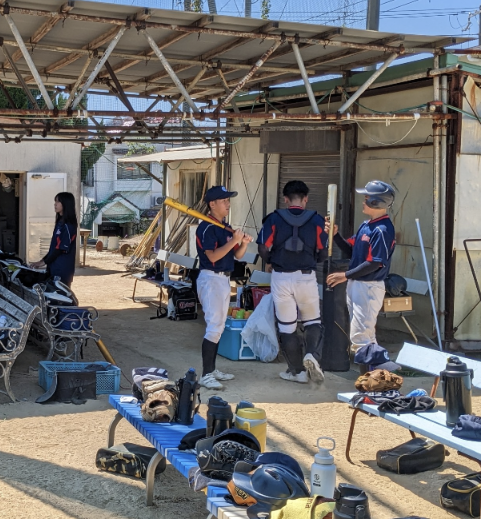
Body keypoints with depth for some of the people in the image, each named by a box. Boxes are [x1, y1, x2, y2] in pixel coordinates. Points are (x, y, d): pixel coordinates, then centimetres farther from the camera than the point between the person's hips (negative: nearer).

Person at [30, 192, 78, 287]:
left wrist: (44, 262, -12)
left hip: (62, 269, -9)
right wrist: (43, 260, 13)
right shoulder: (60, 222, 15)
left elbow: (61, 248, -16)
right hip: (55, 267, 9)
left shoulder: (68, 225, -13)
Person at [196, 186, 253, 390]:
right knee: (214, 326, -13)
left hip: (224, 279, 10)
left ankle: (212, 369, 21)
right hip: (211, 279, -10)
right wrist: (233, 240, -26)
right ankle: (206, 375, -12)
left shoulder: (226, 227, 13)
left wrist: (244, 243, -7)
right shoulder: (206, 228, -14)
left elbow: (237, 255, 12)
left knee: (219, 326, 13)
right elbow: (212, 256, -24)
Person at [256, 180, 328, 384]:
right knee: (313, 321, 17)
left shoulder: (274, 219, -4)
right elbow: (323, 251, 0)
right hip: (307, 277, 0)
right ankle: (313, 355, -9)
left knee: (287, 326, 10)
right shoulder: (316, 220, -2)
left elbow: (263, 249, -5)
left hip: (281, 277, 0)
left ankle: (297, 371, 16)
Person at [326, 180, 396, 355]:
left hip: (369, 287, -10)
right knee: (364, 334, 19)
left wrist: (346, 275, -18)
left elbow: (375, 264, -23)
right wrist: (335, 234, 0)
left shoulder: (382, 230, -19)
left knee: (360, 336, -10)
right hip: (355, 284, 10)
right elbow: (351, 250, 14)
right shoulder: (366, 225, 11)